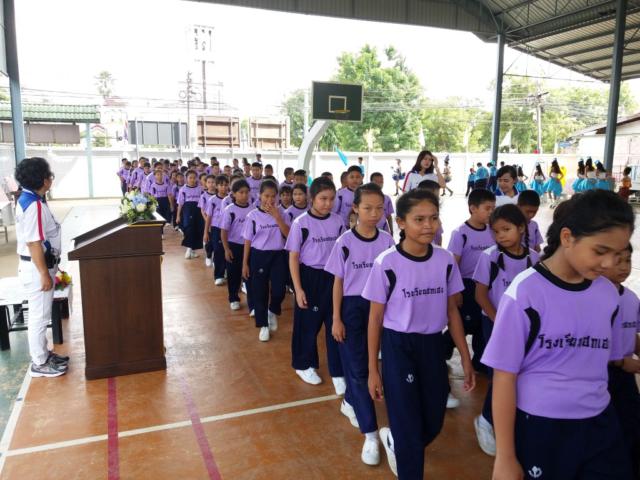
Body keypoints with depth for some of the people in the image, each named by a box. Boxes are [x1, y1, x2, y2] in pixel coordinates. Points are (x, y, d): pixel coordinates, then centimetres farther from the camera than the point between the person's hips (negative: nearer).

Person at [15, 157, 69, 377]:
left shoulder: (30, 200, 9)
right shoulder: (33, 205, -23)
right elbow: (33, 243, -25)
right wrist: (44, 274, -21)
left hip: (41, 264, 10)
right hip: (36, 267, -10)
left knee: (41, 314, 20)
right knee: (39, 316, 2)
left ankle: (43, 353, 34)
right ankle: (39, 363, 14)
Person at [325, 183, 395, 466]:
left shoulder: (387, 241, -3)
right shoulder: (345, 242, -9)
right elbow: (338, 282, -4)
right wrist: (336, 319, -5)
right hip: (352, 307, -2)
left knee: (366, 364, 14)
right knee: (357, 367, 0)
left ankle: (349, 403, 42)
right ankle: (370, 433, 8)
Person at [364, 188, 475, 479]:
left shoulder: (445, 260, -4)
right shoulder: (387, 263, -15)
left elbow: (452, 312, 5)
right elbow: (376, 319, -8)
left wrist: (466, 359, 6)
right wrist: (373, 370, -5)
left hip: (433, 347, 4)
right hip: (399, 348, -4)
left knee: (433, 424, 16)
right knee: (409, 426, 3)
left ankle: (395, 441, 48)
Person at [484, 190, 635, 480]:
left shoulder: (608, 293, -1)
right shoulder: (526, 292, -16)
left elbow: (604, 361, 13)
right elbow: (504, 376, -13)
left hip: (600, 426, 5)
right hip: (539, 427, -4)